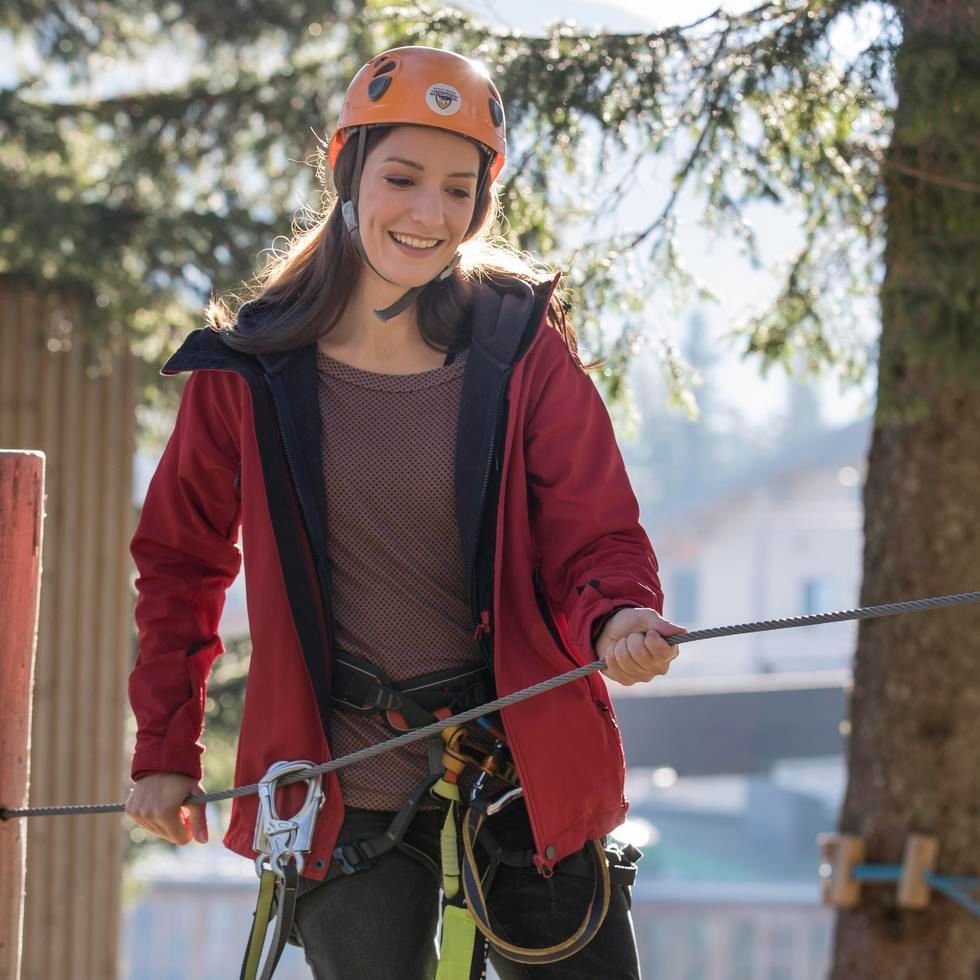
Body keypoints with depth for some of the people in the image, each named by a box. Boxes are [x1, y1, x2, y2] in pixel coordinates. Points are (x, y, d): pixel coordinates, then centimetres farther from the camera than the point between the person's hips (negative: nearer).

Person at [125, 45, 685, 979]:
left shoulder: (523, 349, -3)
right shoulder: (251, 369, -2)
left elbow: (598, 539, -3)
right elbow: (181, 559, 11)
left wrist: (617, 622, -26)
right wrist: (164, 750, 9)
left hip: (529, 775, 0)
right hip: (346, 791, 0)